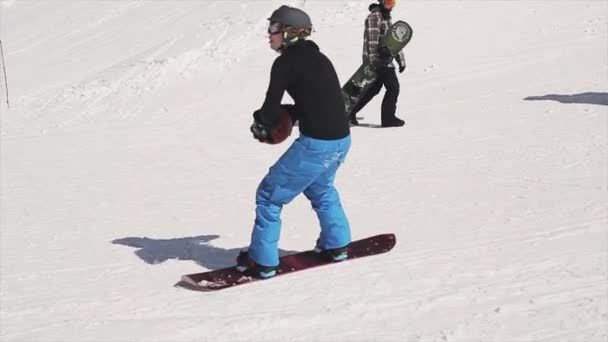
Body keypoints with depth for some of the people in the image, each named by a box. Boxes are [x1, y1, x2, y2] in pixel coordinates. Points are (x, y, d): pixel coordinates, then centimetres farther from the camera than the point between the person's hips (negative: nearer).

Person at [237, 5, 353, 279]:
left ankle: (262, 262, 8)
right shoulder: (318, 58, 15)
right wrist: (288, 115, 13)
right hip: (342, 140, 8)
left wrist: (261, 124, 9)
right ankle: (336, 245, 42)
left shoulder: (286, 62, -9)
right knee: (320, 188, 35)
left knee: (269, 196, 5)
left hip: (316, 144, -8)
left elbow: (271, 107, -12)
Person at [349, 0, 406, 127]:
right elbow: (372, 40, -19)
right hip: (378, 60, -9)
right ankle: (388, 118, 4)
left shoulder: (387, 17, 19)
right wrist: (373, 61, -25)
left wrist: (401, 60, 21)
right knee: (393, 87, -4)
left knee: (373, 89, 13)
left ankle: (351, 112, 18)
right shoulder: (375, 16, -11)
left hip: (385, 60, 9)